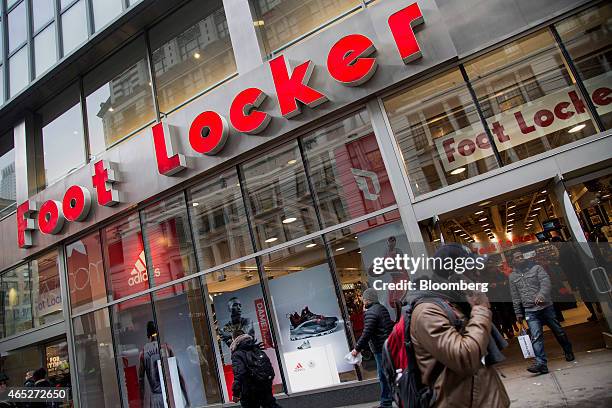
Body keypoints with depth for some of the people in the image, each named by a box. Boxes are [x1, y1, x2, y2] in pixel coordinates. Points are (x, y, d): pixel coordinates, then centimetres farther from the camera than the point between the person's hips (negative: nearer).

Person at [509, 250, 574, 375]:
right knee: (536, 336, -11)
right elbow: (515, 297, 11)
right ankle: (541, 363, -15)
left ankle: (568, 352, 37)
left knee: (558, 331, 13)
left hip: (546, 306, -1)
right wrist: (518, 313, 9)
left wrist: (541, 295, -31)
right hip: (530, 310, 1)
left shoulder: (536, 268, 1)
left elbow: (546, 282, -13)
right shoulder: (512, 276, 7)